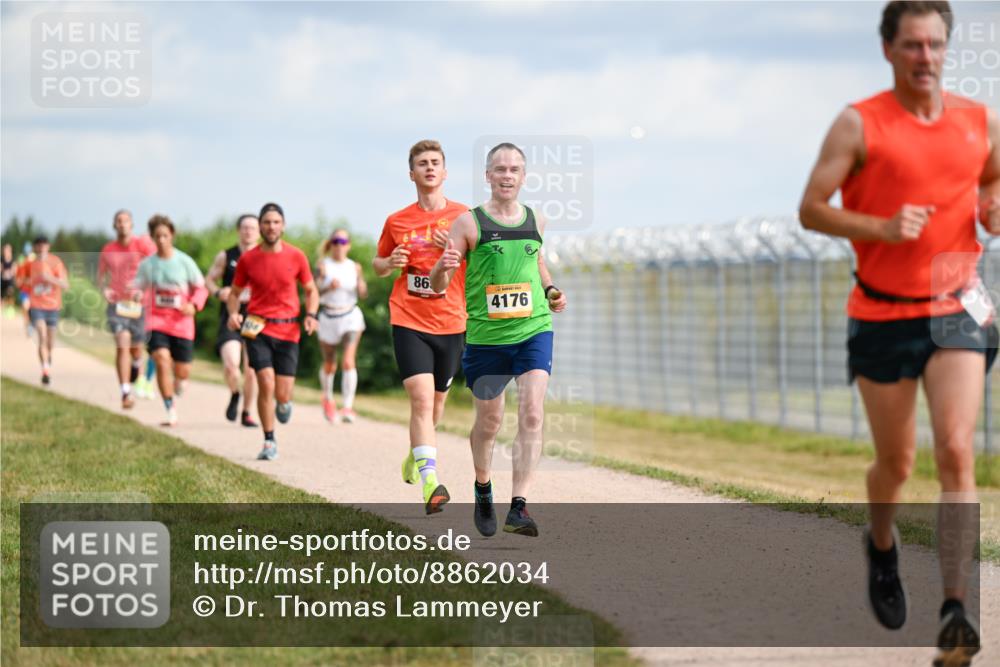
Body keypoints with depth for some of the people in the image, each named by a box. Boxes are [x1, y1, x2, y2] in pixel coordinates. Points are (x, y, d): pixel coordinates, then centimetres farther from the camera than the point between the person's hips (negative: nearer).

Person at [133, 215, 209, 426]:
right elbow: (138, 289, 11)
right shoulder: (147, 264, 2)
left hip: (181, 322, 0)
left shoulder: (184, 261, -3)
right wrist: (137, 297, -13)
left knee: (183, 371, 4)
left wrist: (193, 305, -16)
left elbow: (201, 288, 3)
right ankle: (171, 412, -15)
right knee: (162, 360, -22)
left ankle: (177, 383, 45)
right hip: (156, 320, 0)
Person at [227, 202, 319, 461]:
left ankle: (284, 402, 38)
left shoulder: (296, 256, 1)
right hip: (257, 329, -1)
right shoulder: (247, 259, 0)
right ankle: (269, 442, 0)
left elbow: (311, 290, 12)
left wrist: (312, 315, -6)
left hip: (287, 331, 1)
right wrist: (233, 313, -8)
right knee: (266, 384, -16)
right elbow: (234, 293, 12)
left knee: (283, 395, -2)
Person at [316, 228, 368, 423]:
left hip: (351, 316, 0)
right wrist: (328, 287, -28)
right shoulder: (323, 265, -3)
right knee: (329, 365, 13)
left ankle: (348, 407, -20)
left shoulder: (354, 266, 3)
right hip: (328, 318, 0)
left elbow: (363, 295, 6)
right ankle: (328, 399, 41)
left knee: (348, 361, -17)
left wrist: (361, 282, -15)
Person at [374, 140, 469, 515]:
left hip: (451, 322, 2)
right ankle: (430, 483, -24)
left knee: (436, 400, 16)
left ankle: (416, 456, 44)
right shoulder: (397, 222, 6)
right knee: (421, 398, -17)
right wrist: (389, 263, -4)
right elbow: (378, 264, 20)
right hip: (409, 321, -1)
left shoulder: (464, 217, 2)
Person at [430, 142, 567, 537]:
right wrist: (443, 266, -26)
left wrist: (550, 291, 10)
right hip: (485, 336, -2)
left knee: (532, 413, -16)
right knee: (489, 420, 11)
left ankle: (518, 508, -18)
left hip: (534, 329, 2)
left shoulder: (536, 221, 8)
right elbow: (438, 286, -3)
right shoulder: (469, 223, -4)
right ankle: (482, 489, 39)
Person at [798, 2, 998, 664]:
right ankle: (883, 545, 44)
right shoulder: (859, 124, -5)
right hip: (883, 313, -1)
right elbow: (811, 209, -6)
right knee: (896, 464, 9)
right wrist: (882, 228, -21)